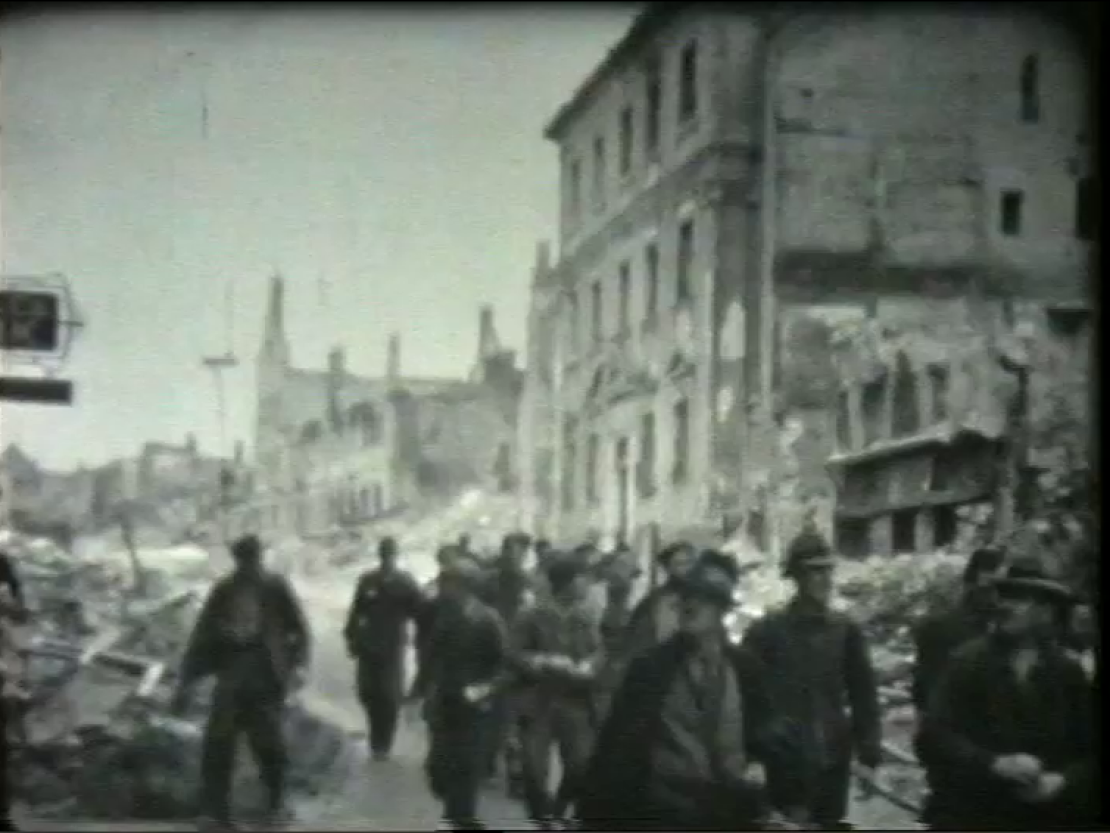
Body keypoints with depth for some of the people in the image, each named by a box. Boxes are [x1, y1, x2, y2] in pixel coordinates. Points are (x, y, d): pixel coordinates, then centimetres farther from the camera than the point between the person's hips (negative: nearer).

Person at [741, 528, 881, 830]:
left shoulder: (846, 629, 5)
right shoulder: (766, 630, -4)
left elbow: (863, 694, 8)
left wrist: (868, 755, 1)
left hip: (833, 761, 3)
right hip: (784, 762, -3)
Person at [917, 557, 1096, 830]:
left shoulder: (1069, 672, 4)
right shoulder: (967, 661, -1)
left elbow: (1091, 748, 7)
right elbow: (933, 734, -8)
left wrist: (1065, 781, -13)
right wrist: (995, 764, -20)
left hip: (1048, 818, 2)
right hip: (972, 817, -1)